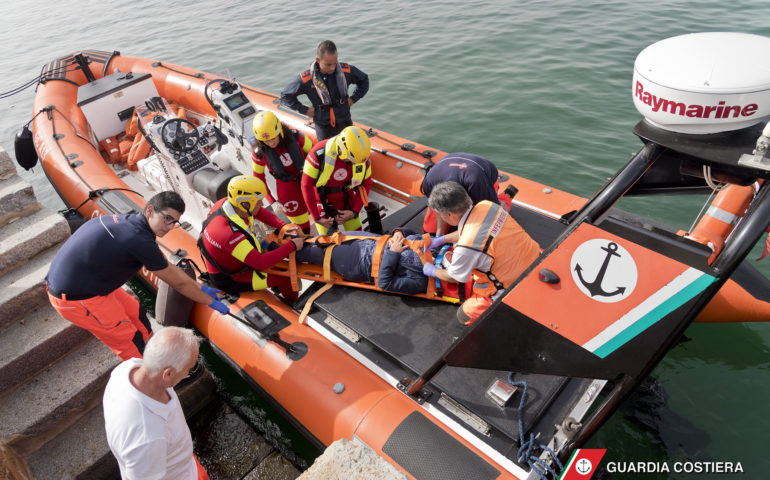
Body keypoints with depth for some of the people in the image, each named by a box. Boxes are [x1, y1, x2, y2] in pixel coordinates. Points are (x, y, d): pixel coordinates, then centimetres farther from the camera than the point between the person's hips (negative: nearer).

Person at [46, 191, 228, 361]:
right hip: (75, 299, -9)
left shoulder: (127, 221, 1)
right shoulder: (140, 241, -27)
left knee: (134, 311, 19)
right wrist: (211, 302, 0)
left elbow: (168, 267, 10)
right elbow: (178, 283, -13)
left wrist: (201, 289, 15)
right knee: (130, 343, 2)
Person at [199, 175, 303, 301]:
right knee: (287, 277, -7)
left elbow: (260, 213, 0)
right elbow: (260, 263, -39)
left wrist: (284, 227, -13)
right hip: (228, 280, -8)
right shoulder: (230, 234, -41)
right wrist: (292, 246, -35)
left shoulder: (228, 202, -17)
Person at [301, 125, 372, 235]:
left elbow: (366, 184, -3)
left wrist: (355, 212, -11)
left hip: (347, 201, 3)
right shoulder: (320, 152, -29)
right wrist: (317, 218, -18)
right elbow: (307, 185, -21)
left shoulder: (363, 157, -18)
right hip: (323, 203, -3)